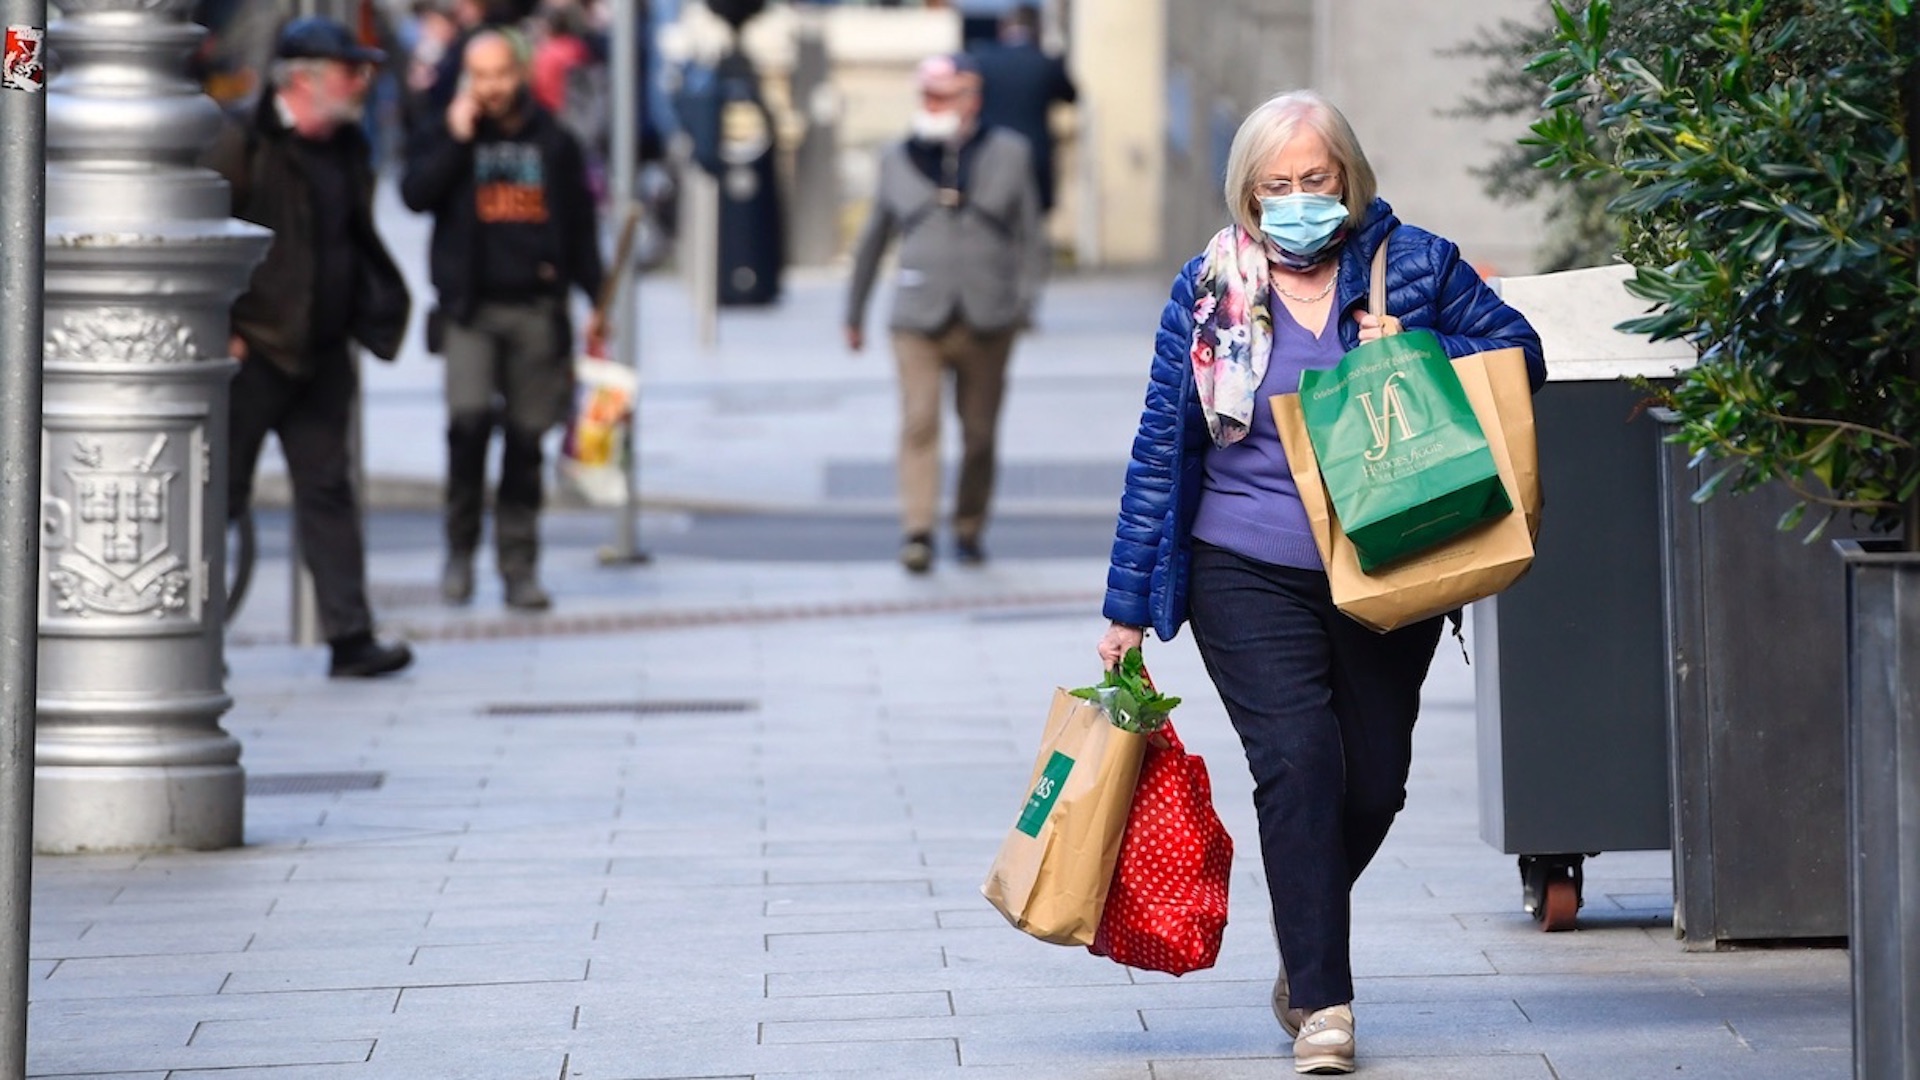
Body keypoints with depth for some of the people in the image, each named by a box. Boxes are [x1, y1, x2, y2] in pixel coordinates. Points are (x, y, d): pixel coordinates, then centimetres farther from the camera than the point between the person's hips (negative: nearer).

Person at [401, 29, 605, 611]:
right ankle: (460, 550, -4)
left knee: (527, 440, 2)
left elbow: (581, 227, 13)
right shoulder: (448, 138, 10)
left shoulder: (554, 144, 12)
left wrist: (596, 302, 8)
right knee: (469, 419, -19)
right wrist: (457, 138, -11)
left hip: (537, 308, 1)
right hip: (471, 307, -1)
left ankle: (519, 565, 8)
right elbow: (414, 192, -7)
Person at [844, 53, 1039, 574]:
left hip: (987, 320, 0)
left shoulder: (1007, 154, 7)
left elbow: (1027, 232, 8)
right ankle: (917, 532, -20)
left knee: (980, 434, 6)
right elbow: (872, 240, 18)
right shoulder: (898, 160, 10)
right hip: (919, 317, 0)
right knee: (919, 424, -14)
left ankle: (969, 531, 19)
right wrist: (854, 313, 21)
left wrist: (1022, 301, -3)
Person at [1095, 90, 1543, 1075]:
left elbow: (1520, 356, 4)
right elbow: (1160, 452, 4)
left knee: (1373, 782, 7)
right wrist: (1129, 606, 4)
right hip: (1250, 578, -2)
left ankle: (1305, 949, 35)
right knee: (1298, 762, -17)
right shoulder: (1208, 294, -1)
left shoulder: (1415, 267, 0)